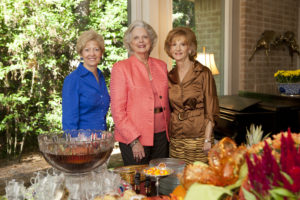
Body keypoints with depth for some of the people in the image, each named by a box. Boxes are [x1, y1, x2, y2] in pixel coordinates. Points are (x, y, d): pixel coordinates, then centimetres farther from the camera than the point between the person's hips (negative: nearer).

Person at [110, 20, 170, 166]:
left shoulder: (161, 66, 11)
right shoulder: (120, 68, -4)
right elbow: (117, 110, -8)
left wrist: (168, 131, 9)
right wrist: (134, 140, -13)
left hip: (161, 136, 5)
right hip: (133, 140, -4)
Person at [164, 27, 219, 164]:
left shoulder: (203, 73, -6)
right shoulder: (169, 76, 8)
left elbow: (211, 110, -6)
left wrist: (207, 139, -11)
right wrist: (167, 135, 10)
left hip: (198, 137, -4)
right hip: (175, 139, 4)